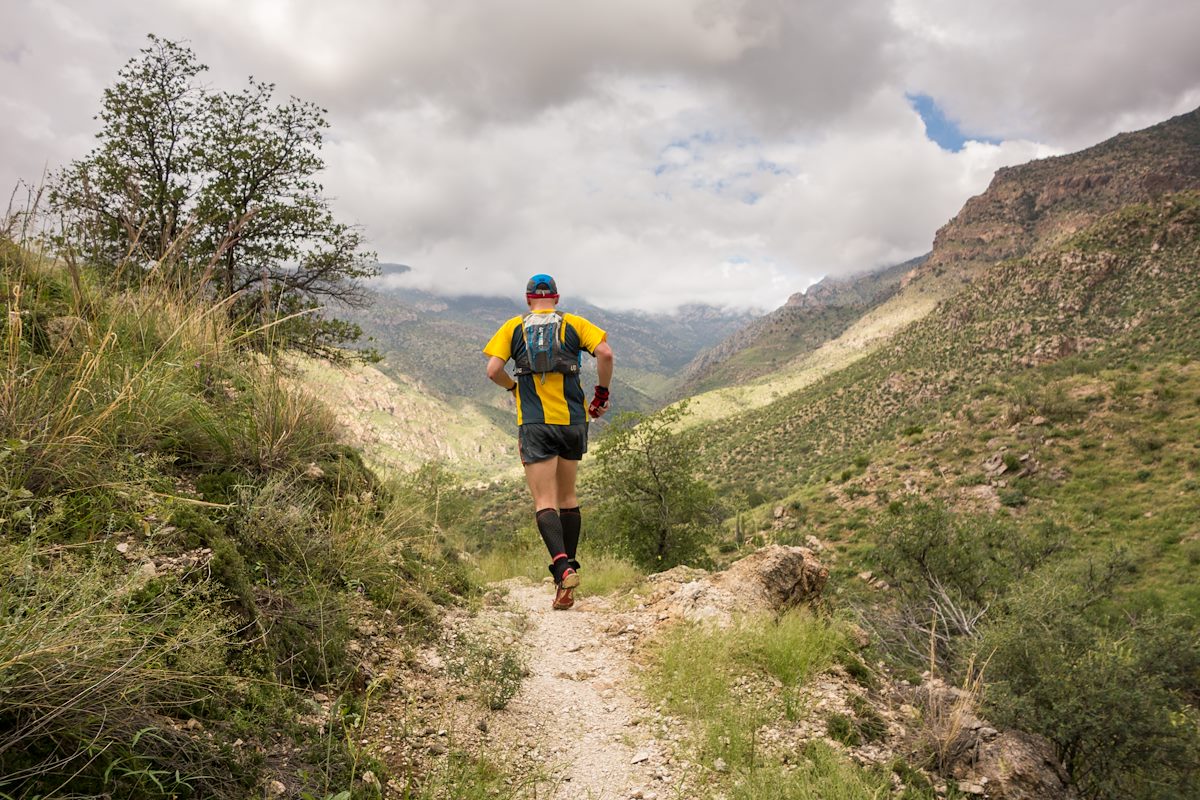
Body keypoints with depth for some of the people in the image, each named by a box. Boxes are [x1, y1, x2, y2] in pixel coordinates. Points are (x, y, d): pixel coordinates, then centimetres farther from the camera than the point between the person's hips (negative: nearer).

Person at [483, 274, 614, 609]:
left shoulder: (513, 327, 7)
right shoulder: (573, 324, 8)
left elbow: (493, 370, -5)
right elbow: (605, 353, -9)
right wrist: (602, 395, 3)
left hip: (535, 424, -2)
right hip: (573, 421, 2)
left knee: (544, 502, -3)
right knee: (568, 497, 17)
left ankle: (562, 566, -22)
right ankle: (569, 565, 17)